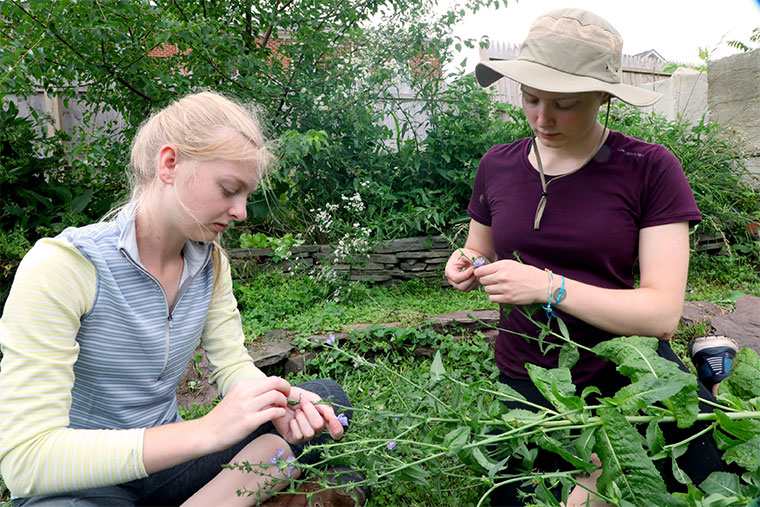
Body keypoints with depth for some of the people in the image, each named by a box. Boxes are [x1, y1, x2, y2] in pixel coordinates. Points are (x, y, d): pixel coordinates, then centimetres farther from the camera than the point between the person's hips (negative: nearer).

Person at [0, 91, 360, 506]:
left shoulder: (210, 262, 0)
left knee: (326, 398, -8)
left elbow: (233, 366, 2)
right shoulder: (60, 266, -20)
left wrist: (278, 405, -22)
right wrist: (206, 431, -34)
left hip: (164, 463, 7)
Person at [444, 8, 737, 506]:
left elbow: (663, 312, -15)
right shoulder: (498, 165, 1)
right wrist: (467, 267, -9)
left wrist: (550, 286, -25)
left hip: (625, 375, -2)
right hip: (525, 384, 3)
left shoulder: (650, 168, -10)